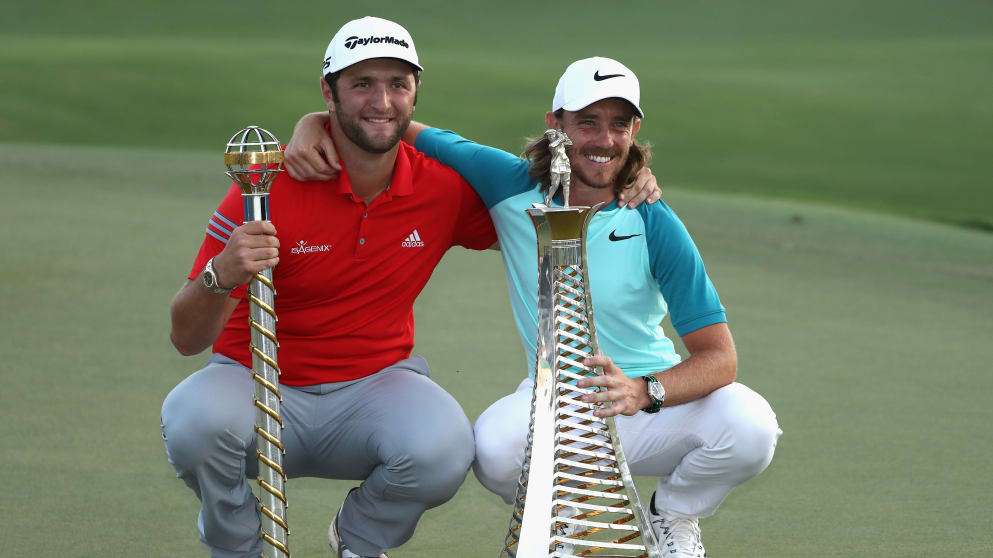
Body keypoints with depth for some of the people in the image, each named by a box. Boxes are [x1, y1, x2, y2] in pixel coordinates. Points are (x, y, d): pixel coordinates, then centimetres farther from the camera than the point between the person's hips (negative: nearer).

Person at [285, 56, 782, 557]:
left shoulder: (655, 226, -12)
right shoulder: (512, 187, -7)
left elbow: (719, 357, -17)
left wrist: (644, 392, -38)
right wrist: (313, 123, -19)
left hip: (654, 407, 0)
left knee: (750, 425, -29)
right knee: (496, 445, -34)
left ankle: (674, 517, 6)